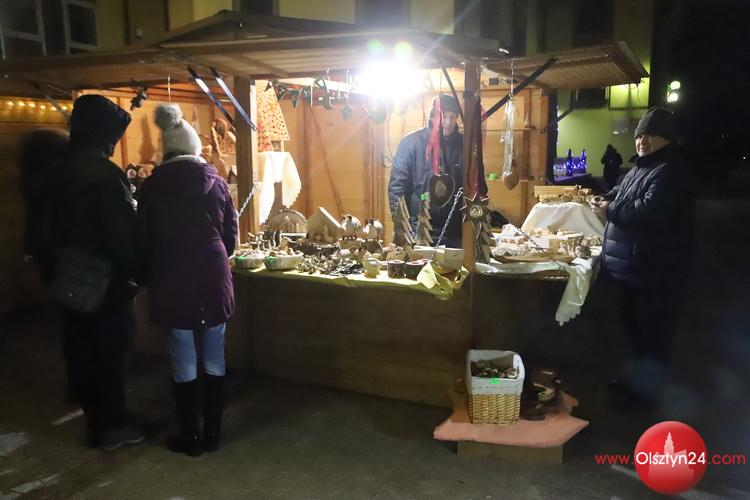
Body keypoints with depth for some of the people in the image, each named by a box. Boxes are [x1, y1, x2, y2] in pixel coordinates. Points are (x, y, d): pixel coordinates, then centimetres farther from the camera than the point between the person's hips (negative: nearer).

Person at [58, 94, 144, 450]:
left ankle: (96, 420, 30)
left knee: (82, 351, 15)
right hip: (108, 281, -8)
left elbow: (57, 226, 11)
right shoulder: (106, 175, -20)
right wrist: (137, 271, -8)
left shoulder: (63, 170, 5)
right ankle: (113, 426, 18)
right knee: (110, 354, 5)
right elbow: (124, 233, -20)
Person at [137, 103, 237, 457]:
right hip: (213, 282, 2)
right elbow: (230, 237, 5)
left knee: (184, 364, 8)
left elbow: (145, 241, 1)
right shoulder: (216, 183, 0)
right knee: (214, 361, 11)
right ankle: (212, 434, 21)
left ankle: (190, 438, 20)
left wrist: (150, 280, 15)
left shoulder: (151, 187, -3)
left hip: (172, 284, -1)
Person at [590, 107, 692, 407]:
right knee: (633, 324, 21)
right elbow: (622, 194, 27)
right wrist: (606, 199, 4)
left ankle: (647, 389, 15)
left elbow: (651, 211, -31)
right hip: (634, 265, 11)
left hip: (655, 269, -11)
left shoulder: (670, 171, -18)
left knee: (652, 331, 1)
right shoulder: (641, 167, 15)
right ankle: (638, 377, 38)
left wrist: (610, 211, -20)